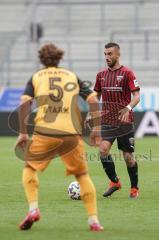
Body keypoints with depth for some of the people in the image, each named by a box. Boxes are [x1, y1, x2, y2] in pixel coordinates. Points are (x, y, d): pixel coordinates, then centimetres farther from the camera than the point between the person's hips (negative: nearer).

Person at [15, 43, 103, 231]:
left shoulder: (36, 78, 13)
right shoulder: (72, 77, 17)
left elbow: (24, 104, -1)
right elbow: (94, 101, 8)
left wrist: (23, 133, 3)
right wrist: (96, 129, 16)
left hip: (44, 132, -1)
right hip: (71, 133, 1)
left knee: (29, 167, 22)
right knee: (82, 174, 16)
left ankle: (33, 209, 3)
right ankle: (93, 221, 7)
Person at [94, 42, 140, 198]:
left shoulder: (127, 73, -5)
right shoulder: (101, 75, 10)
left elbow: (136, 96, -10)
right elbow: (97, 96, 21)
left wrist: (128, 108, -29)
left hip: (125, 121, -3)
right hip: (107, 121, 3)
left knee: (128, 156, 1)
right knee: (103, 150, -17)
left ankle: (134, 188, 19)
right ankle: (114, 182, 1)